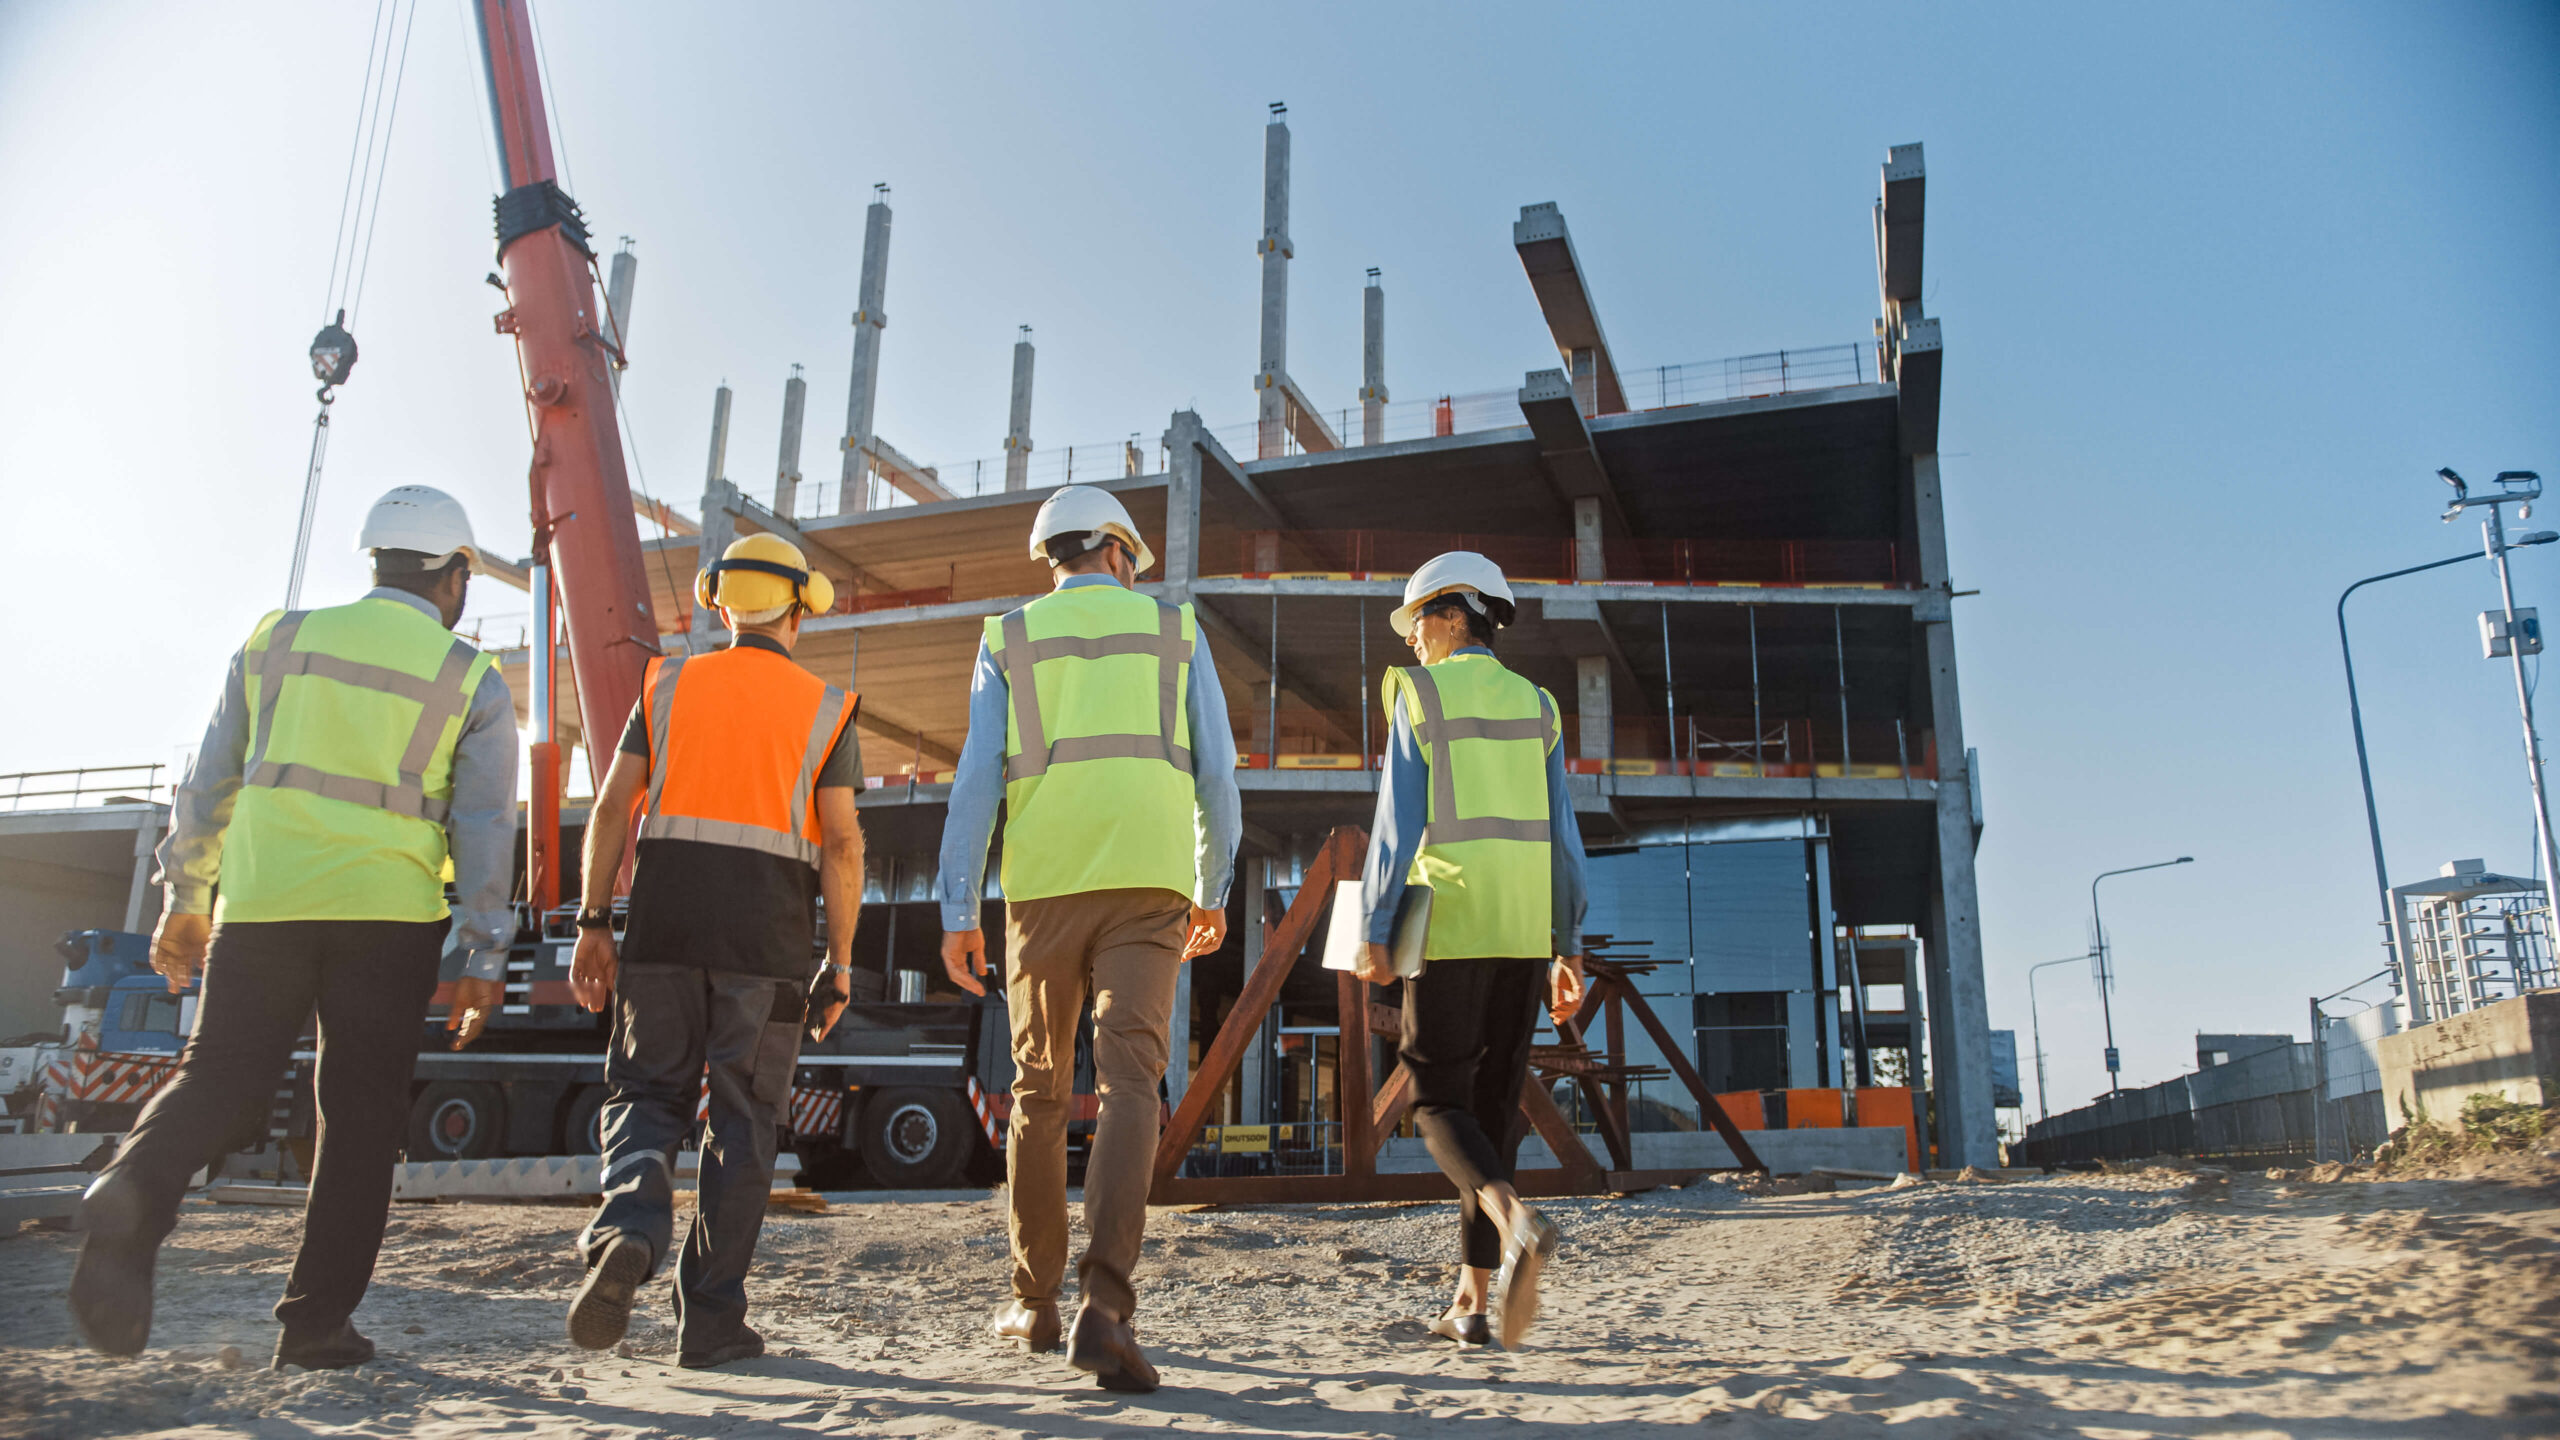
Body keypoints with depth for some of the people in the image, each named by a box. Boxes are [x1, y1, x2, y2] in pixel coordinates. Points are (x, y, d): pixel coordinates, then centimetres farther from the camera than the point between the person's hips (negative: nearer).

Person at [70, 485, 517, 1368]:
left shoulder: (278, 640, 10)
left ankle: (135, 1194, -21)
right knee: (361, 1112, 6)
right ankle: (316, 1321, 8)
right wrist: (482, 960, 0)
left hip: (261, 901, 2)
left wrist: (185, 897, 20)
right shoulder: (471, 682, 2)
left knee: (216, 1075, 10)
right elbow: (484, 828, -3)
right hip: (388, 912, -2)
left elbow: (210, 780, 11)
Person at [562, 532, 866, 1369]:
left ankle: (627, 1238, -16)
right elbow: (842, 844, -3)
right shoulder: (824, 709, 4)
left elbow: (612, 807, 1)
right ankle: (710, 1321, 8)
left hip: (665, 925, 1)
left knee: (647, 1098, 12)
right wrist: (839, 966, 1)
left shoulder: (669, 687, 9)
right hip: (768, 942, -1)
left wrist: (593, 926, 4)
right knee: (741, 1125, 6)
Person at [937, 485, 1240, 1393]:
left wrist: (957, 916, 0)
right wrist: (1214, 892, 19)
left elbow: (976, 781, 2)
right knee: (1129, 1086, -9)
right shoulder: (1174, 631, 14)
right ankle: (1104, 1306, -26)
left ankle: (1035, 1302, 21)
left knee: (1039, 1091, 14)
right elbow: (1215, 773, 9)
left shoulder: (1008, 642, 13)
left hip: (1043, 884, 1)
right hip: (1146, 883, -1)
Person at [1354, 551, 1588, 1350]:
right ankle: (1472, 1299, 10)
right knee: (1494, 1105, 9)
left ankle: (1518, 1223, -26)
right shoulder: (1534, 706, 12)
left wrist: (1375, 933, -6)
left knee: (1439, 1103, 2)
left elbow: (1398, 825, -8)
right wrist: (1568, 949, 11)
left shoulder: (1418, 697, -1)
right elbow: (1562, 835, 9)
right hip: (1523, 932, 5)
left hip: (1450, 926, -5)